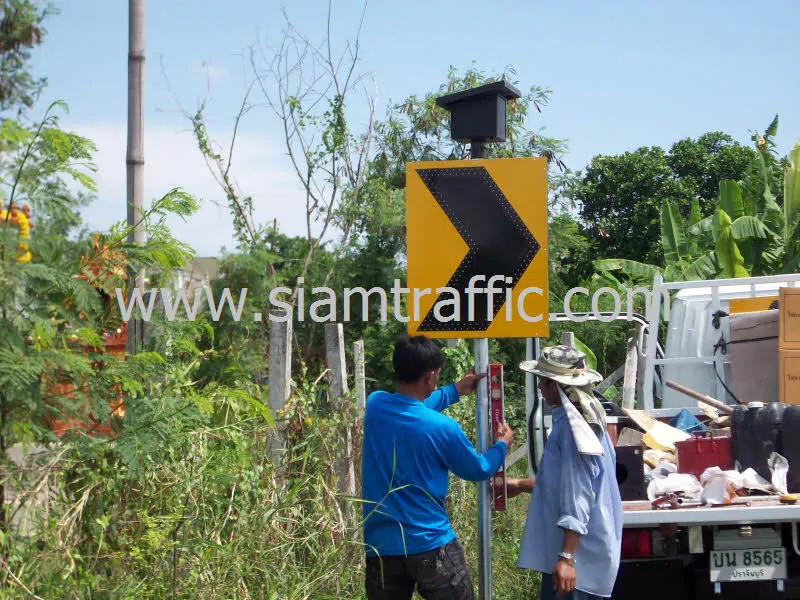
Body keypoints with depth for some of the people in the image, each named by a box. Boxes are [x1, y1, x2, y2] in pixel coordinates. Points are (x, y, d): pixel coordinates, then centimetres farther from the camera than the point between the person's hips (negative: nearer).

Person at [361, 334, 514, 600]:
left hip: (381, 546, 5)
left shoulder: (375, 405, -2)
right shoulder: (442, 428, -15)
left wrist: (455, 391, 31)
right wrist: (503, 445, 23)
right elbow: (479, 470, 3)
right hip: (430, 545, -4)